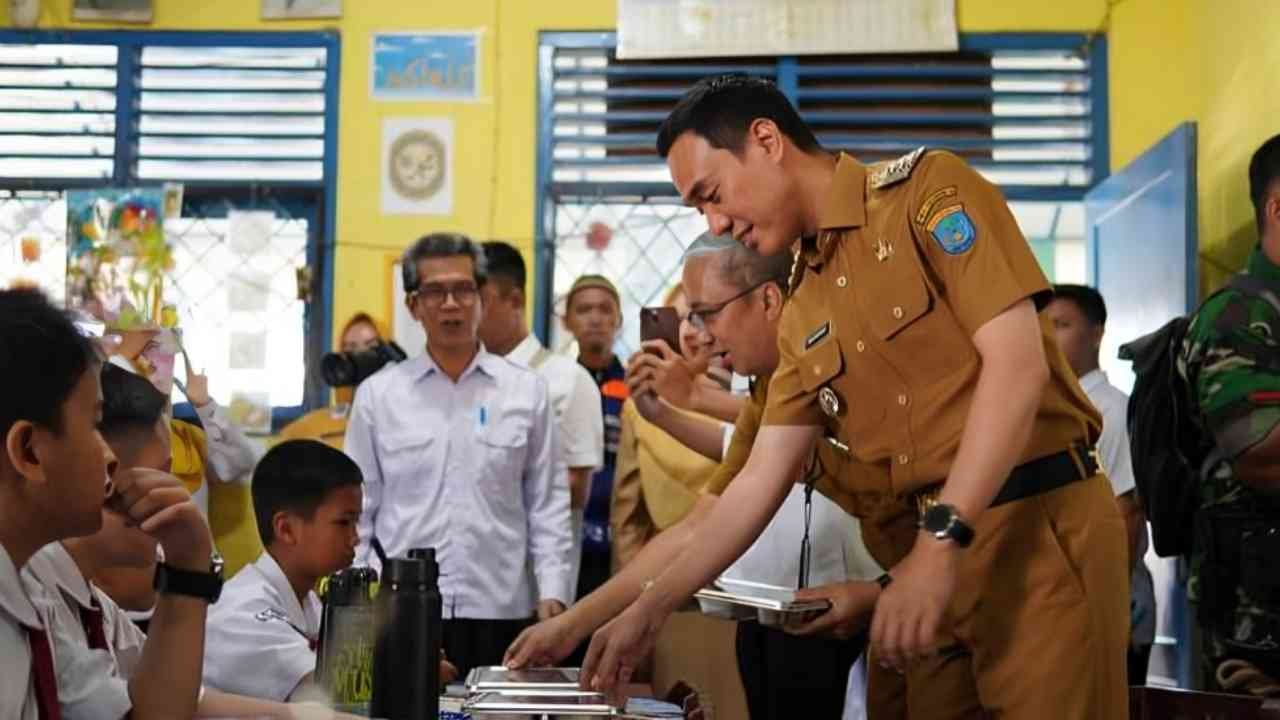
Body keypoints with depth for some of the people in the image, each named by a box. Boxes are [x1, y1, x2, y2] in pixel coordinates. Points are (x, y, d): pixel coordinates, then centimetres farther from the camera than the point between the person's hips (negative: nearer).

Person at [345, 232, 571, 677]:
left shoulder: (526, 391, 6)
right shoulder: (377, 395, 6)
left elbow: (547, 503, 6)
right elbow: (357, 511, 9)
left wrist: (552, 594, -2)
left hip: (499, 612, 0)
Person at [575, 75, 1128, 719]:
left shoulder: (928, 189, -6)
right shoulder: (803, 316, 15)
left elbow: (1017, 363, -16)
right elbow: (759, 483, 18)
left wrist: (940, 543, -22)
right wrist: (649, 610, 13)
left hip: (1041, 526, -7)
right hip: (936, 547, 7)